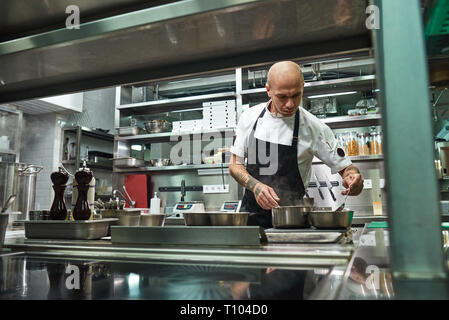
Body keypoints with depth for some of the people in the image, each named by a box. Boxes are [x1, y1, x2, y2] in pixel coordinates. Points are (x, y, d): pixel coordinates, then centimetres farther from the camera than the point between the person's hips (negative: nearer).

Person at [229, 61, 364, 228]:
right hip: (252, 213, 2)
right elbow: (235, 165, 4)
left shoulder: (314, 128, -6)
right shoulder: (250, 117, 0)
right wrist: (255, 186, -14)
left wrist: (352, 177, -19)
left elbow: (344, 166, 4)